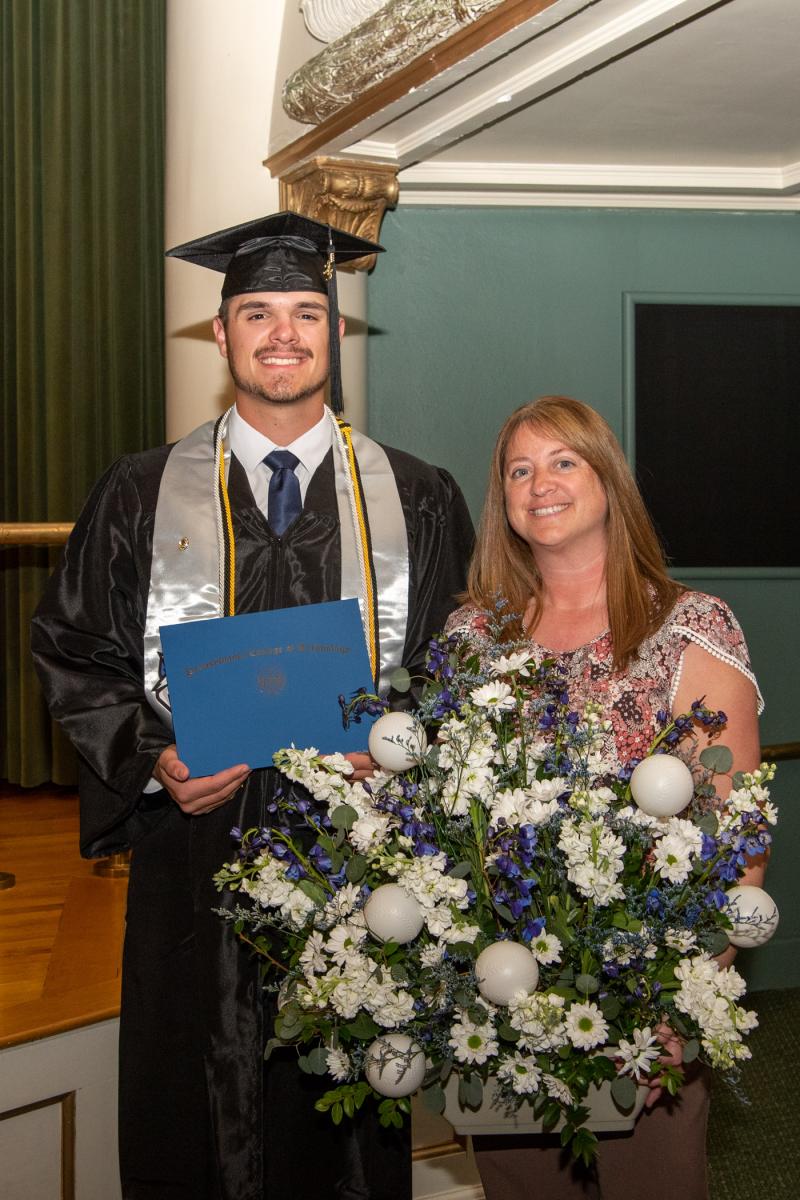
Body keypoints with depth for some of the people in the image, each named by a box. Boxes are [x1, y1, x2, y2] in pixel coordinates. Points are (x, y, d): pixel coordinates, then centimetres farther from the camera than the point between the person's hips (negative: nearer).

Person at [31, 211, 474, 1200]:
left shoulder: (419, 502, 4)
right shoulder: (140, 498, 3)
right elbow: (73, 654, 6)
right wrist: (150, 758, -10)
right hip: (198, 859, 0)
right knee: (201, 1113, 10)